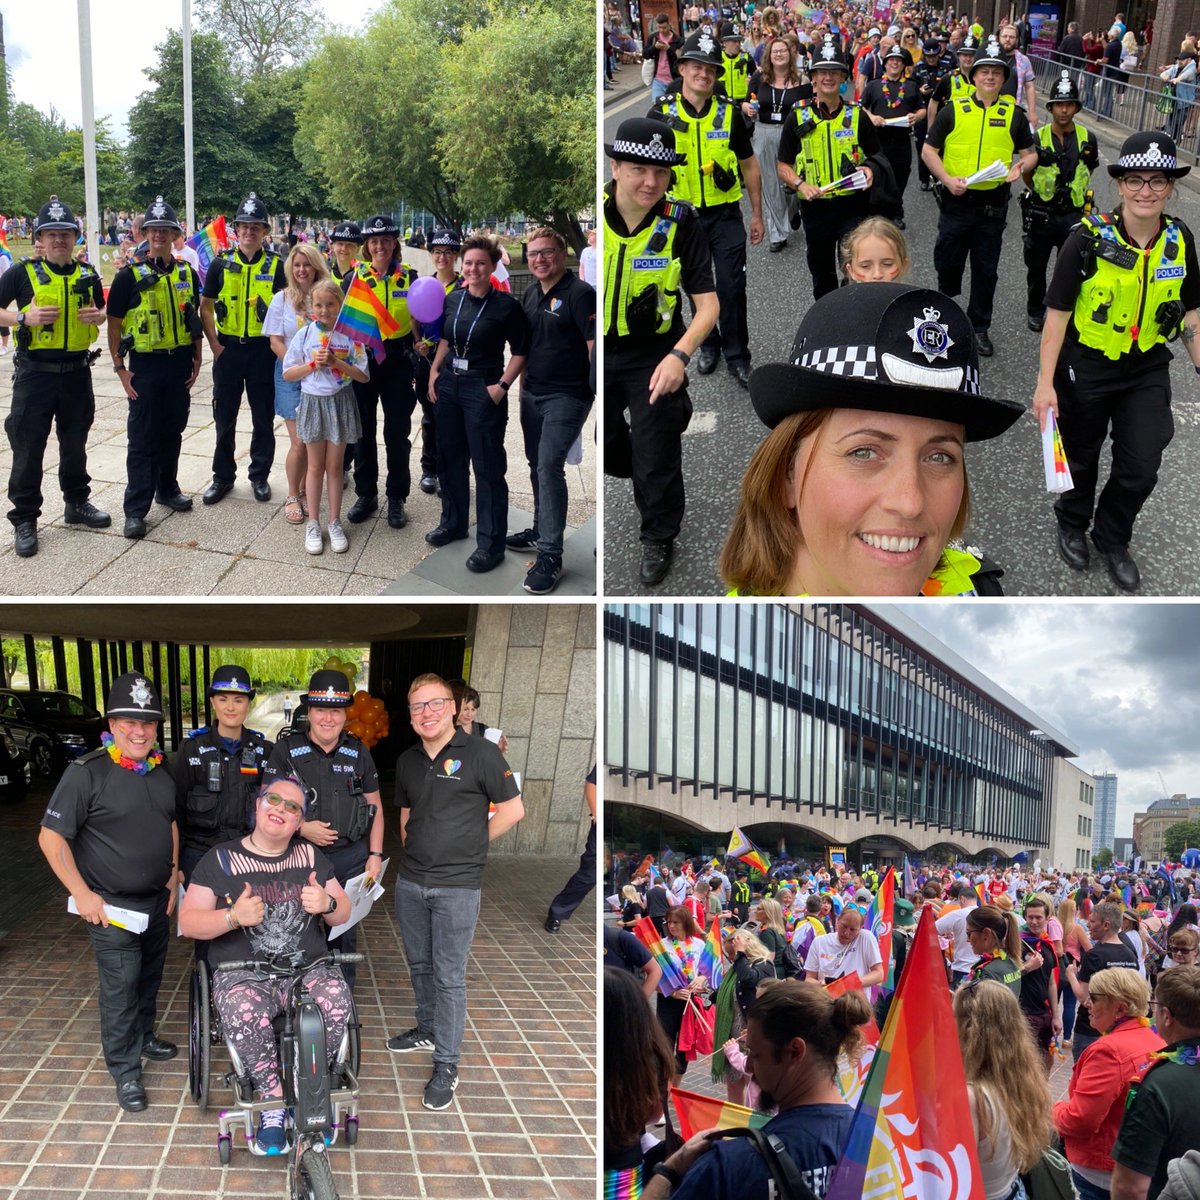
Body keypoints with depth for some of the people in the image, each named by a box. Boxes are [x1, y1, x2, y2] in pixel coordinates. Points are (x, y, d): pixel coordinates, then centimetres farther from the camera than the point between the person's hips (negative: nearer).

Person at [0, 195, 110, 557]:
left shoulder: (87, 275, 7)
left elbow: (102, 311, 20)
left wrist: (98, 316, -3)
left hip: (77, 373, 4)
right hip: (35, 373, -4)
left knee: (75, 443, 16)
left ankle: (77, 503, 32)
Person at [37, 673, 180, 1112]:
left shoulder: (161, 773, 5)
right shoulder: (86, 773, -17)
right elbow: (51, 836, -15)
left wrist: (174, 875, 12)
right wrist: (82, 894, -17)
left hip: (157, 899, 7)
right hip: (111, 905, -7)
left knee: (150, 975, 19)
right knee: (121, 985, -5)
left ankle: (142, 1037, 40)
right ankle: (125, 1070, 7)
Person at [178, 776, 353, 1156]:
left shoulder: (310, 856, 10)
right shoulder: (221, 859, 2)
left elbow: (343, 913, 13)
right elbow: (188, 922, -2)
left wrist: (327, 903, -12)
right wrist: (234, 917, -20)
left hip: (307, 967, 2)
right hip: (243, 973, -2)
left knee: (337, 1003, -30)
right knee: (244, 1012, -37)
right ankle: (275, 1103, -17)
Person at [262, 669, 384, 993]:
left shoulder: (358, 753, 6)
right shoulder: (286, 751, -3)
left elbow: (375, 806, 11)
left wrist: (375, 854, 3)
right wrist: (302, 828, -18)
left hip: (351, 858, 2)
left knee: (345, 933, 11)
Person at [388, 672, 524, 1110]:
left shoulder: (480, 752, -11)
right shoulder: (407, 761, 7)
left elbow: (513, 810, -8)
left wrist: (468, 845, -3)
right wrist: (413, 848, 11)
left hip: (456, 887, -6)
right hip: (410, 881, 6)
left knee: (448, 976, -1)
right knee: (419, 963, 20)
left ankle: (446, 1065, 8)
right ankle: (427, 1030, 40)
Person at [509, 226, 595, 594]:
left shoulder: (580, 294, -12)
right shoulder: (530, 295, 11)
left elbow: (595, 346, -16)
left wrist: (598, 393, -21)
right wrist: (523, 383, 19)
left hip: (566, 396, -8)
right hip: (532, 394, 8)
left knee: (549, 465, -15)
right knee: (537, 464, 16)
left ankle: (550, 555, -13)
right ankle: (541, 531, 33)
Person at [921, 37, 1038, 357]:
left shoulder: (1014, 115, 3)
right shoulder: (953, 111, -1)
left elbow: (1030, 153, 11)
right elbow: (929, 151, 1)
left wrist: (1020, 166, -13)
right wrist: (947, 179, -15)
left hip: (993, 205, 1)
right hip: (956, 201, -1)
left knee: (986, 269, 10)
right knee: (947, 263, 9)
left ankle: (979, 327, 23)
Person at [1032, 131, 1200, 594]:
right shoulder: (1088, 240, -19)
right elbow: (1057, 314, -16)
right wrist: (1046, 382, -19)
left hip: (1148, 370, 3)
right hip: (1087, 368, -3)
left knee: (1140, 471, 5)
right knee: (1081, 457, 18)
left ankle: (1113, 537, 32)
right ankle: (1072, 524, 46)